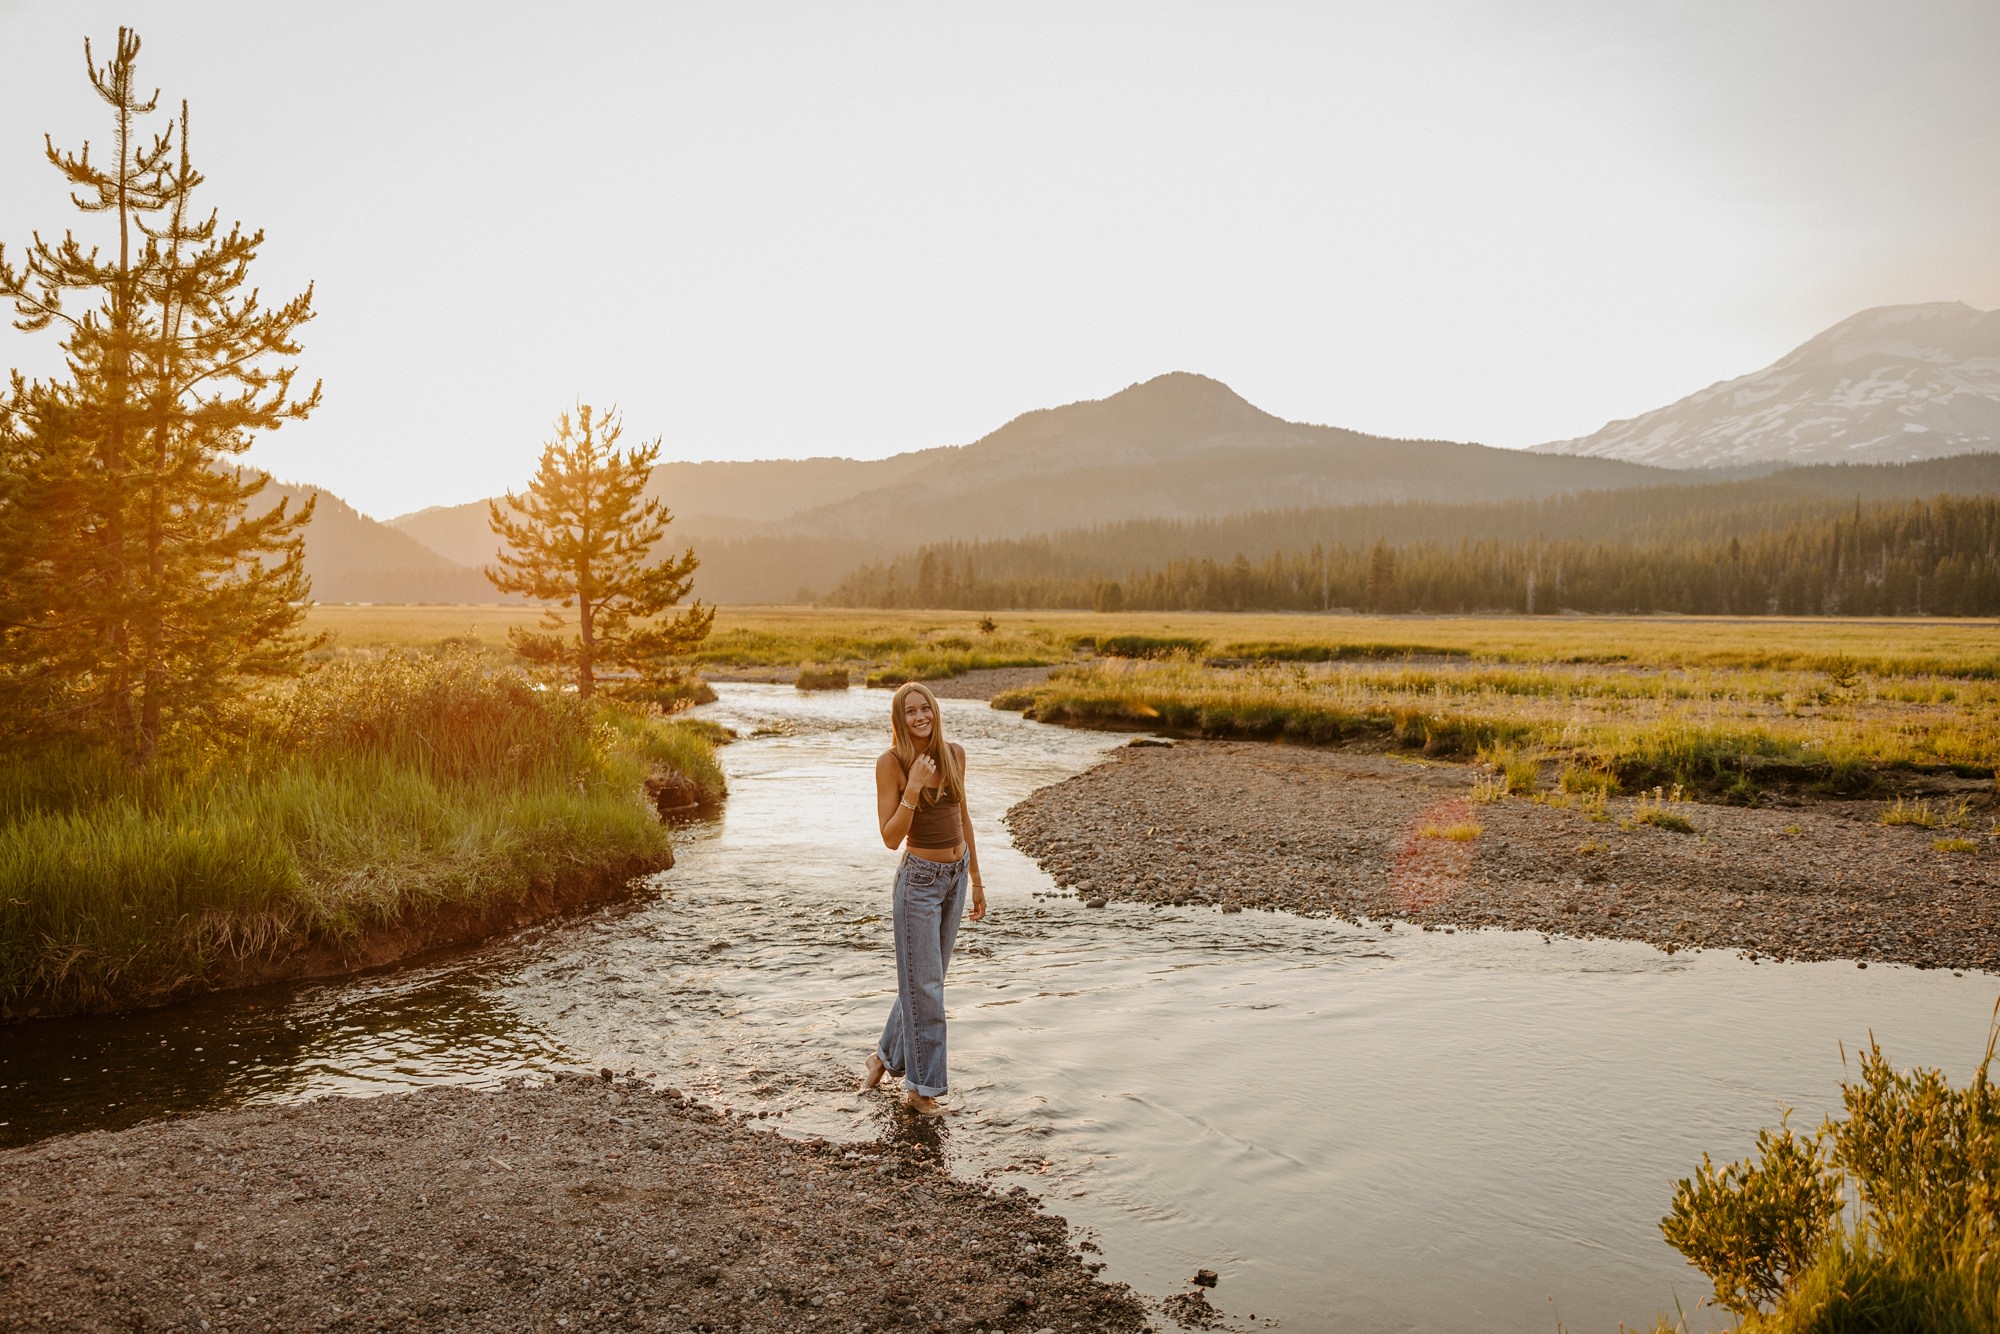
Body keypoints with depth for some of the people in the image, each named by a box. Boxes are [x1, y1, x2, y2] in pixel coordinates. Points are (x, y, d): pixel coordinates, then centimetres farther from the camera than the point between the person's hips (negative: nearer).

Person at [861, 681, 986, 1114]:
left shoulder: (954, 753, 1)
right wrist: (913, 788, -28)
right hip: (920, 879, -6)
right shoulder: (891, 763, -14)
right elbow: (890, 837, -16)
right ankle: (921, 1087, 14)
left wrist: (976, 879, 13)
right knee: (924, 984, 1)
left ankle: (887, 1055, 35)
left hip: (956, 875, 6)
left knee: (926, 977, 16)